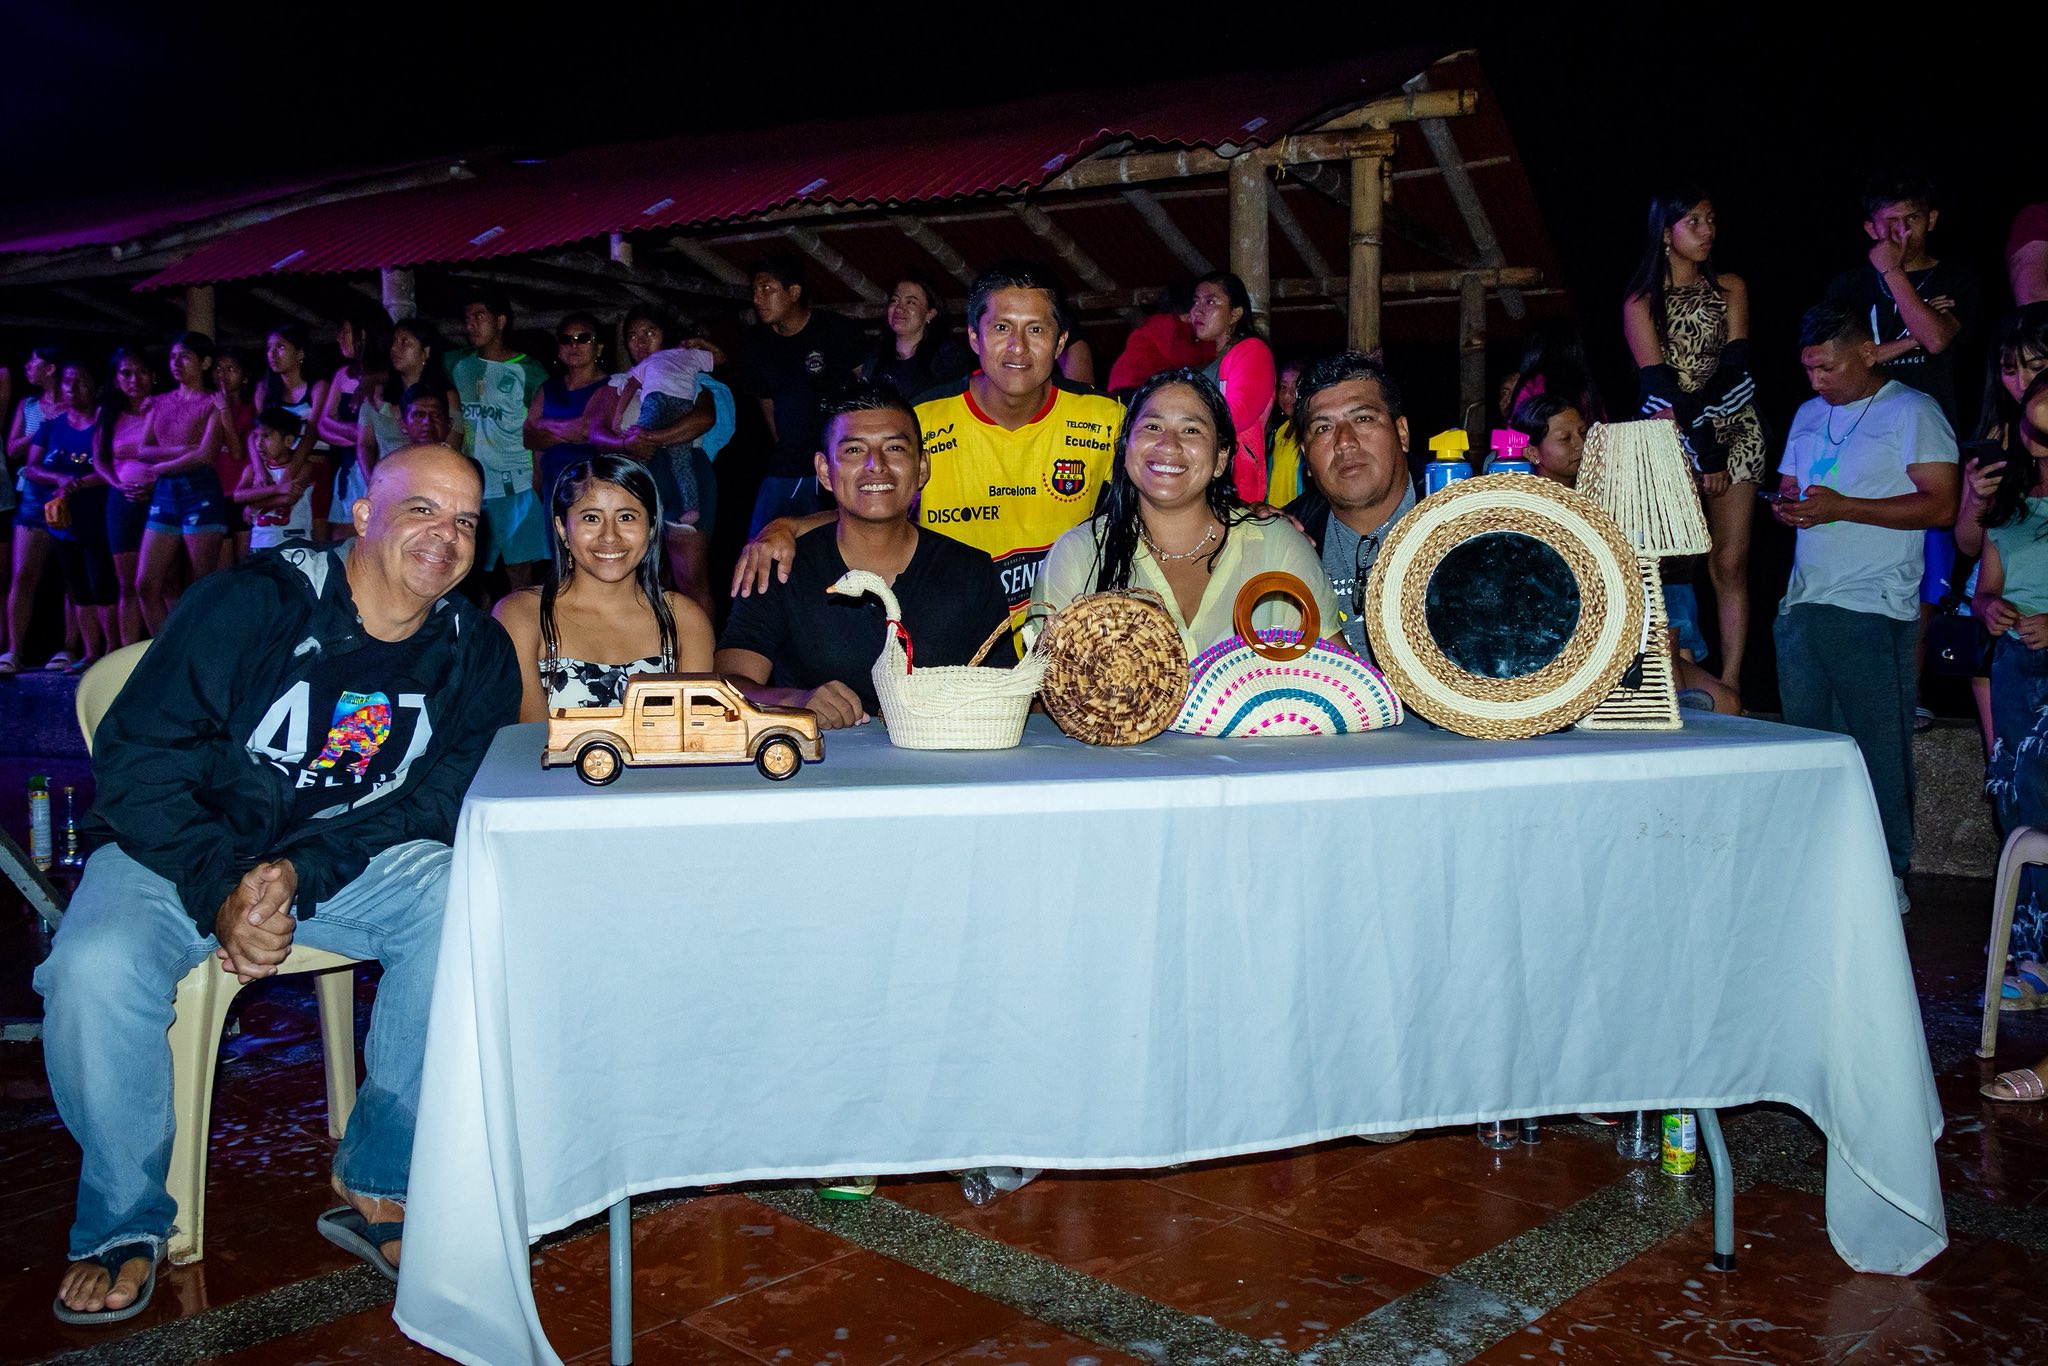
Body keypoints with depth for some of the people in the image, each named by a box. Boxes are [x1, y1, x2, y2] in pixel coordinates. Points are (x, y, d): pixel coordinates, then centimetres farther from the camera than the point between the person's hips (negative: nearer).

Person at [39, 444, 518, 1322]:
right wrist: (221, 890, -25)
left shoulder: (474, 654, -1)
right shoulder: (252, 603, -12)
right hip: (179, 850, -2)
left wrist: (300, 872, -23)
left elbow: (434, 803, -6)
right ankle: (125, 1220, -3)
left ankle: (379, 1188, -12)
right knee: (94, 968, -30)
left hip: (351, 857, 2)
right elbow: (136, 758, -13)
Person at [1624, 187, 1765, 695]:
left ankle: (1730, 687, -5)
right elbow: (1659, 386, -6)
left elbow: (1736, 370, 1)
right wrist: (1705, 449, -13)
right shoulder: (1641, 302, 3)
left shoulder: (1730, 288, 12)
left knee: (1731, 563, -4)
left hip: (1735, 435, 2)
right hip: (1671, 443, -2)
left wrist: (1695, 416, -14)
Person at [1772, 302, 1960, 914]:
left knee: (1880, 748, -4)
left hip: (1874, 612, -6)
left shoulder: (1912, 411, -1)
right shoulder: (1810, 415, 19)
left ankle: (1888, 874, 5)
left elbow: (1941, 505, -9)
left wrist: (1842, 508, -16)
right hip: (1802, 604, 6)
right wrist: (1787, 508, 1)